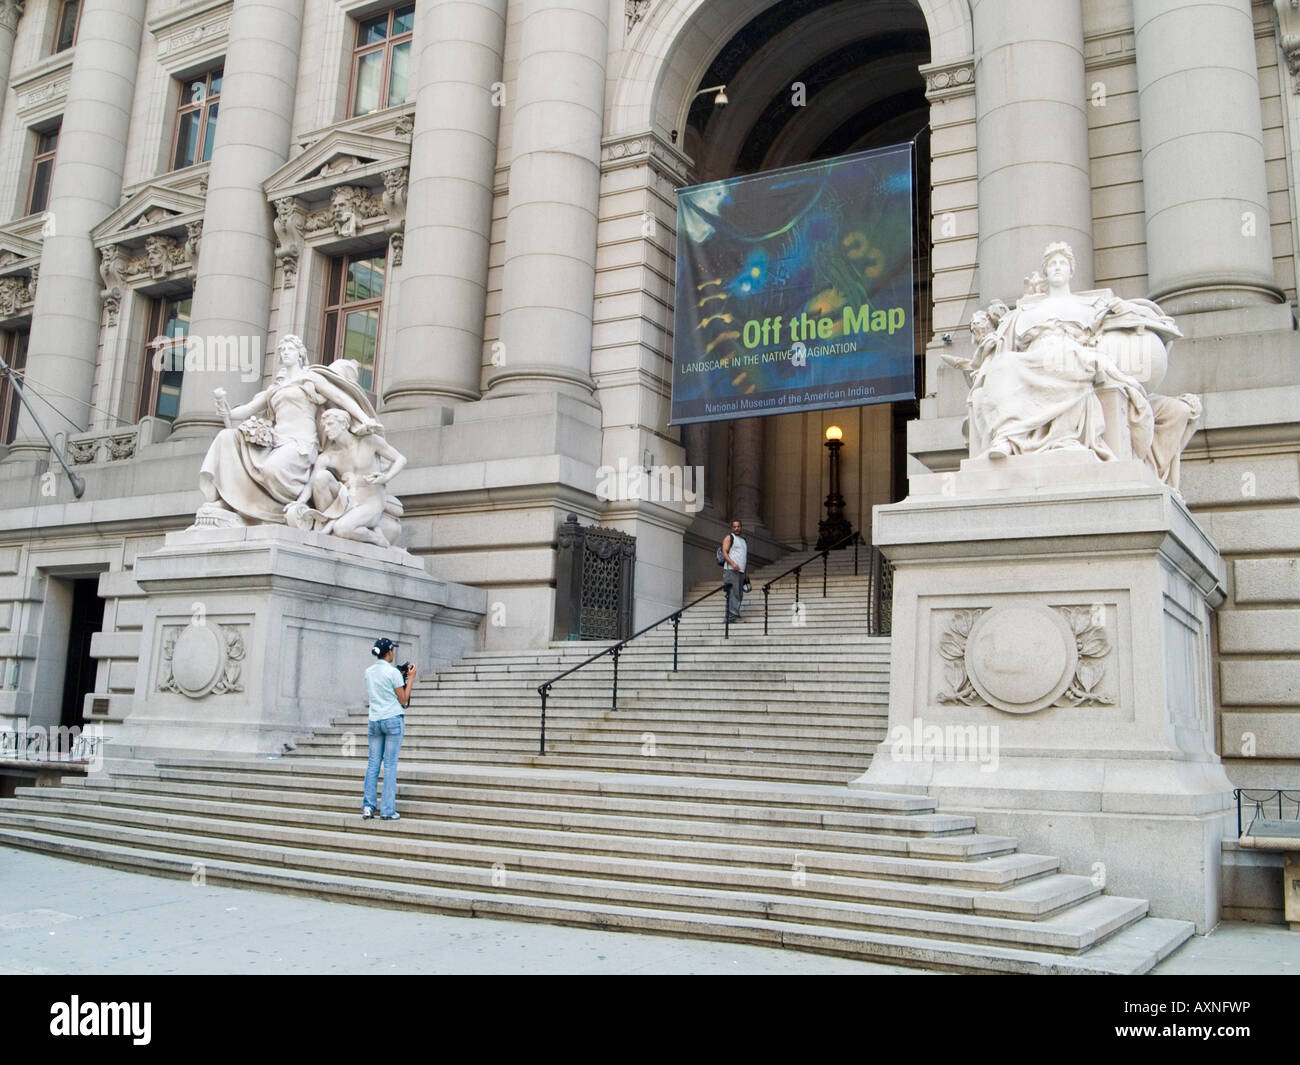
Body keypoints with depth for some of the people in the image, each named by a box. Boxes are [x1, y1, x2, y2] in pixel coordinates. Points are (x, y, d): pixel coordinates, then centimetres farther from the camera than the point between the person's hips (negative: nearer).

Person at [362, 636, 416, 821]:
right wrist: (410, 679, 3)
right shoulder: (393, 672, -9)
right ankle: (387, 810, -3)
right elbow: (403, 700, -6)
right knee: (390, 764, -3)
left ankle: (368, 807, 6)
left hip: (374, 721, 5)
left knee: (373, 763, 7)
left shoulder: (368, 672, 9)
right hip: (393, 719, -5)